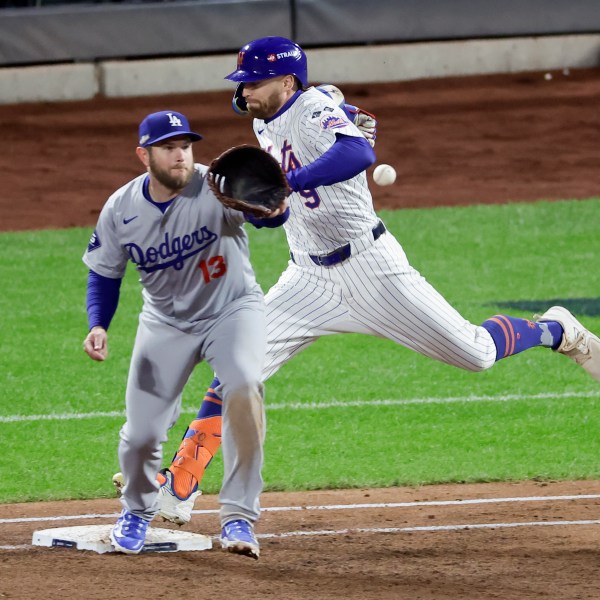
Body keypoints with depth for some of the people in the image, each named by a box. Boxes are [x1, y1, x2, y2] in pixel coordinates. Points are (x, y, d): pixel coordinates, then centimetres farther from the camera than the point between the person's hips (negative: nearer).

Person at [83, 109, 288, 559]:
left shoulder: (216, 188, -25)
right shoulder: (120, 210, -14)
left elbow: (272, 213, -43)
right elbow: (105, 274, 1)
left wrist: (272, 208, -67)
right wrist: (98, 325, -15)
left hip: (232, 309, -3)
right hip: (166, 320, 3)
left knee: (244, 388, -32)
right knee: (142, 432, -2)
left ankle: (239, 517, -22)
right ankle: (138, 511, 35)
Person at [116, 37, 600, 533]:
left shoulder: (315, 111, -21)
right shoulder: (265, 124, 4)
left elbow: (359, 154, -43)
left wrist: (285, 184, -49)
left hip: (371, 266, -6)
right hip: (310, 279, 7)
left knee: (475, 353, -3)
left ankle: (556, 331, 27)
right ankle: (179, 488, -7)